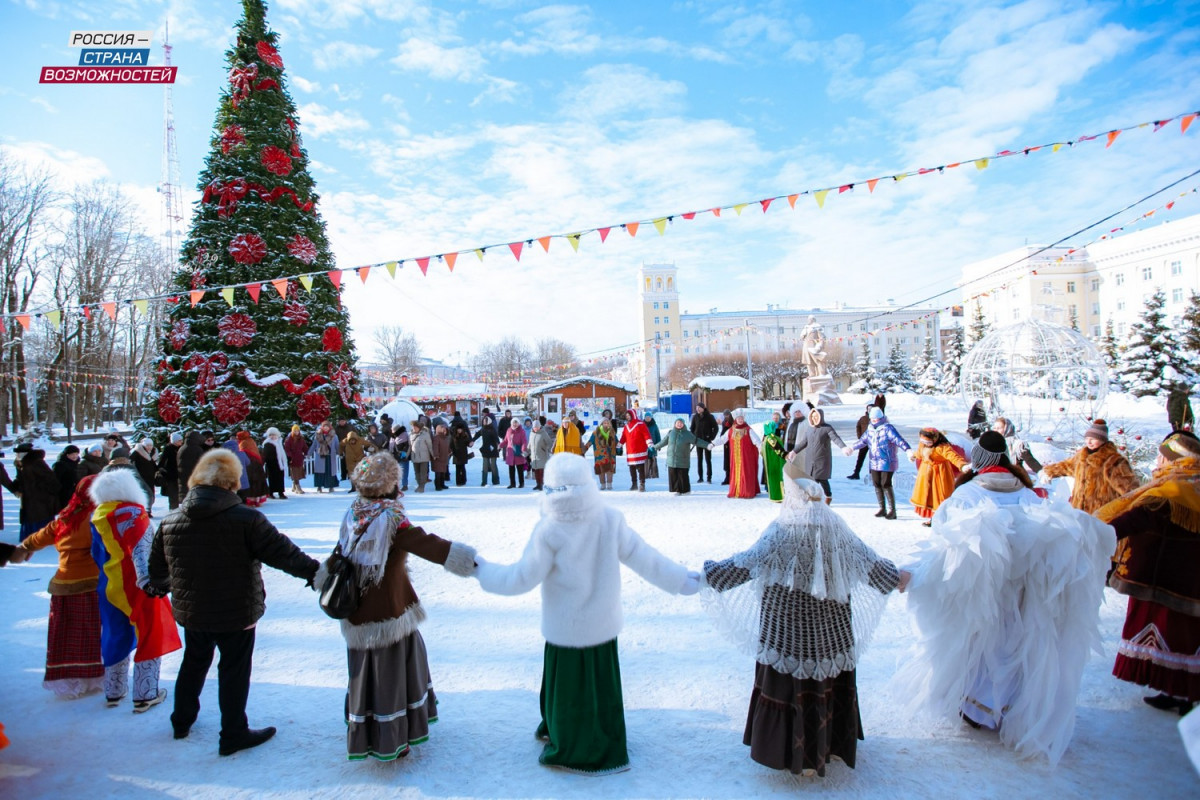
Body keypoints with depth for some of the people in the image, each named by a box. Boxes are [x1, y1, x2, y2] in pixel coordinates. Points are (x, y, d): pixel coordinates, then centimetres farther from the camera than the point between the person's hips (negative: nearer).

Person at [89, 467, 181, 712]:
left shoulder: (97, 517, 6)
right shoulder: (134, 512, -14)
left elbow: (97, 555, 15)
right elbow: (141, 549, -25)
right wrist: (147, 579, -30)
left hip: (110, 588, 6)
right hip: (136, 587, -6)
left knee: (116, 637, 19)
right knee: (148, 637, 5)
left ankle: (114, 692, 31)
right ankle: (145, 695, 9)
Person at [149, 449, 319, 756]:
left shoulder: (170, 521, -5)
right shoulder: (246, 519, -23)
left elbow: (157, 567, 8)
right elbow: (282, 553, -21)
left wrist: (160, 587, 30)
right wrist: (315, 572, -10)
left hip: (191, 612, 6)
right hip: (236, 613, -5)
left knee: (194, 662, 27)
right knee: (234, 671, 10)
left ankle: (182, 720, 45)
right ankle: (233, 735, 22)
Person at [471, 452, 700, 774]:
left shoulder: (549, 532, -22)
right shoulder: (611, 519, -15)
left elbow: (522, 578, -14)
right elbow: (642, 557, -9)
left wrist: (481, 569, 0)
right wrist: (682, 580, 3)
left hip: (566, 628, -3)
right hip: (603, 623, 4)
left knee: (569, 684, 15)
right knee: (600, 683, 20)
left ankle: (570, 750, 33)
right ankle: (605, 746, 39)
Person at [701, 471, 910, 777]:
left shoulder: (784, 529, -17)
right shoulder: (834, 525, -4)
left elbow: (750, 561, -19)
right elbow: (867, 560, 7)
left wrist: (708, 574, -12)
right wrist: (896, 578, 24)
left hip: (789, 629, -5)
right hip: (830, 629, 5)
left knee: (792, 681, 7)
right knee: (829, 680, 19)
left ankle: (799, 754, 18)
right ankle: (834, 743, 36)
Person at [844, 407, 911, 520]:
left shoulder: (888, 428, -12)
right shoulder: (871, 428, 10)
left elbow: (899, 440, -24)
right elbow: (863, 440, 24)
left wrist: (908, 450, -39)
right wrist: (852, 448, 25)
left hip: (887, 463, -7)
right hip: (874, 463, 7)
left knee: (886, 484, -10)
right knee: (877, 484, 10)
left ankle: (892, 510, 0)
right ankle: (882, 508, 22)